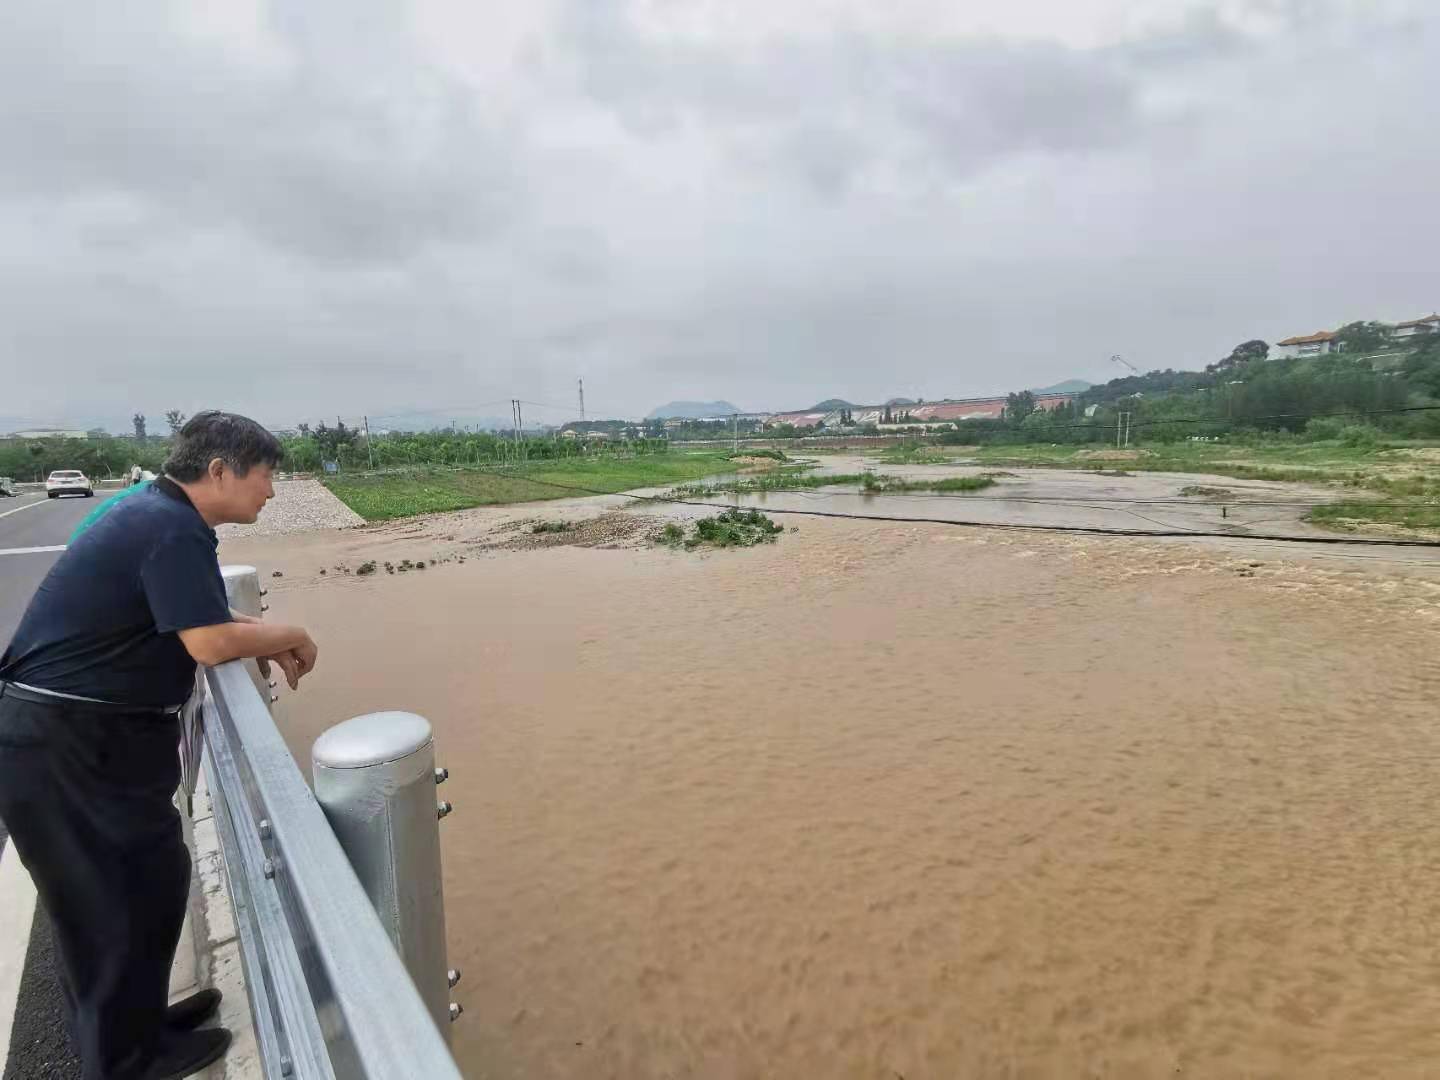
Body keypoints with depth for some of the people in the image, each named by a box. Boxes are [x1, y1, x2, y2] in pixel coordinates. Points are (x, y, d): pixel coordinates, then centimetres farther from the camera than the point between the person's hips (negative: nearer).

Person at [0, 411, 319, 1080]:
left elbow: (194, 619, 16)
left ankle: (129, 1020, 37)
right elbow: (210, 642, -27)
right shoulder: (173, 528, -23)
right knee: (117, 896, 5)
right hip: (65, 746, -10)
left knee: (107, 892, 21)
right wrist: (288, 637, -10)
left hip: (87, 733, 10)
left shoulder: (157, 513, 10)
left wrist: (267, 643, 4)